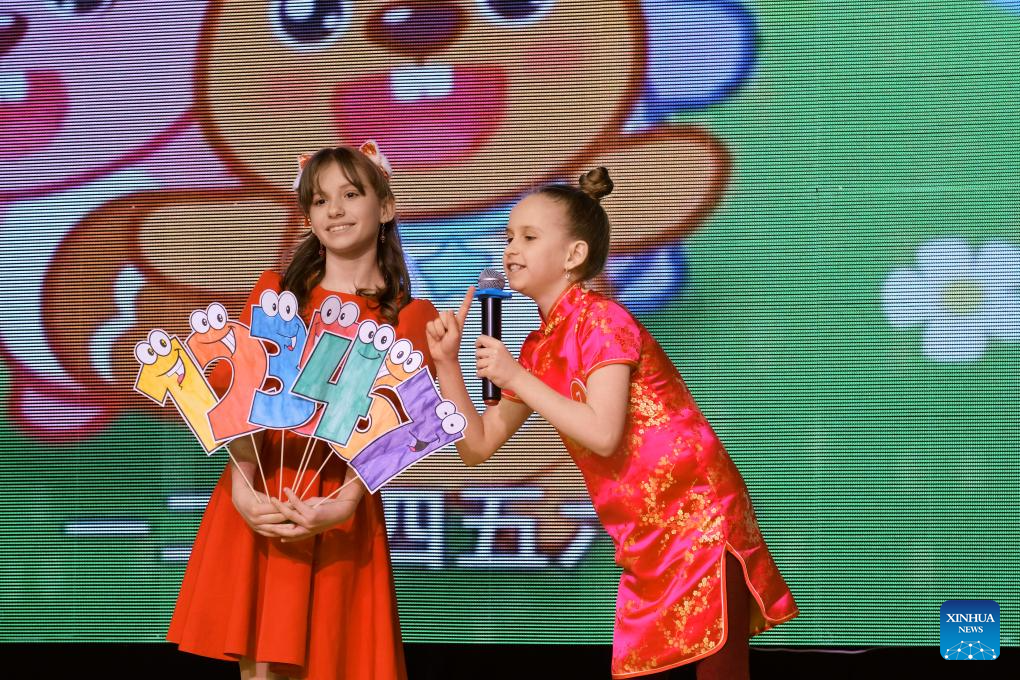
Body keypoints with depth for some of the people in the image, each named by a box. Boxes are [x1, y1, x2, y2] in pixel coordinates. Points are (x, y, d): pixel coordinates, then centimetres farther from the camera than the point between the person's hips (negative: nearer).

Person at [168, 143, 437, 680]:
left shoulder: (409, 315, 4)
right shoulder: (276, 291, 10)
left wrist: (344, 503, -22)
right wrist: (242, 490, -16)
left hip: (337, 504, -1)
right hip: (259, 495, 2)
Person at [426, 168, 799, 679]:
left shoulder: (600, 320, -12)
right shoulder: (538, 348, 12)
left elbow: (604, 435, -23)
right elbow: (477, 446, 15)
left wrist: (515, 377, -17)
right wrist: (446, 362, 4)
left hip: (699, 523, -9)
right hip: (648, 542, 9)